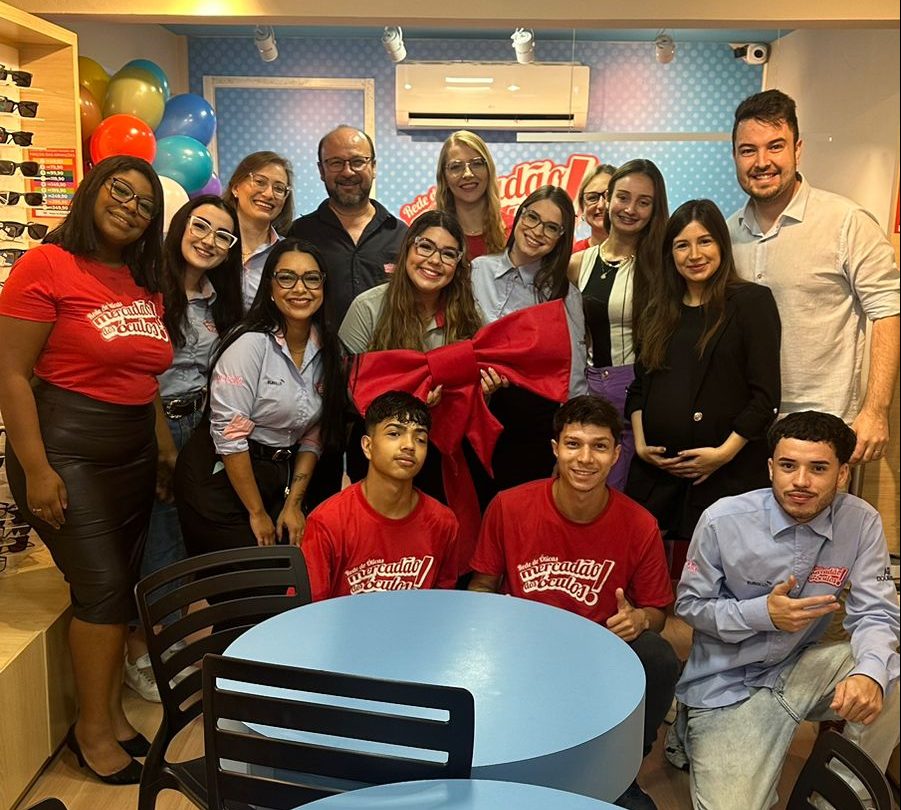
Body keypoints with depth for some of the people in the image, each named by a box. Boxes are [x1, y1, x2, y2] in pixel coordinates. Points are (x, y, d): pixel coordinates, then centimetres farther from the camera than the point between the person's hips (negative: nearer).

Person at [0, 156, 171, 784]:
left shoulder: (147, 283, 9)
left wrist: (166, 450, 11)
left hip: (135, 450, 7)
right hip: (67, 449, -6)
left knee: (121, 585, 12)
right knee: (103, 586, -4)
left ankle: (110, 712, 29)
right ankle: (93, 729, 16)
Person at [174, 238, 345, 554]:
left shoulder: (326, 351, 2)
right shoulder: (250, 344, -17)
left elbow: (312, 435, 5)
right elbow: (229, 434, -18)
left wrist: (293, 503, -1)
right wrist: (257, 513, -12)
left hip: (278, 478, 6)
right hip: (220, 478, -5)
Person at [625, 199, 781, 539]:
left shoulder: (752, 301, -1)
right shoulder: (660, 310, 15)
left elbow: (765, 395, -7)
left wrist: (725, 453, -12)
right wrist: (640, 443, 3)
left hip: (727, 474, -4)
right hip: (654, 471, 5)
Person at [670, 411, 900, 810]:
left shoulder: (861, 523, -9)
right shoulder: (723, 521, -17)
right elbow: (689, 604, -8)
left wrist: (869, 672, -33)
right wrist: (762, 613, -25)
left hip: (804, 668, 3)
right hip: (728, 684, -3)